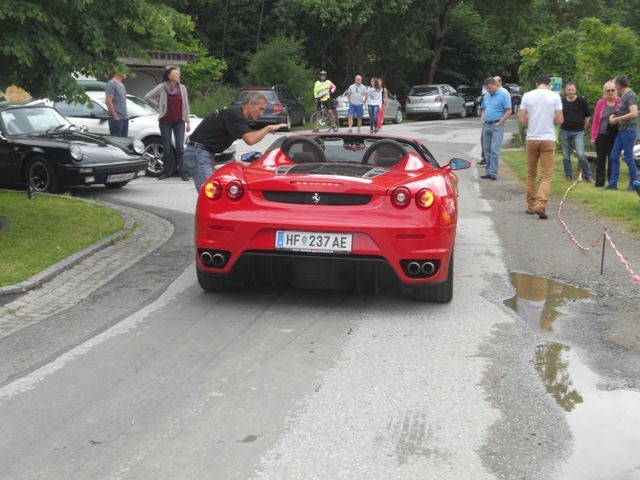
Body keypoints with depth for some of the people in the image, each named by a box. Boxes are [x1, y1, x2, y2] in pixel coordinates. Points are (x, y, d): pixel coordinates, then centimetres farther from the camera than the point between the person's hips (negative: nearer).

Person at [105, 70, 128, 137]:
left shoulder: (122, 85, 18)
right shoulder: (111, 84, -10)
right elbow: (108, 101, -16)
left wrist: (126, 116, 15)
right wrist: (115, 116, -18)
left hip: (124, 119, 9)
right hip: (117, 119, -9)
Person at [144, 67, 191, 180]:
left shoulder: (182, 88, 3)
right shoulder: (162, 87, -3)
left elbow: (186, 106, 6)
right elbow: (147, 97, 4)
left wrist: (188, 122, 3)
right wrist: (159, 105, 0)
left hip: (179, 122, 1)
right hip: (165, 122, -1)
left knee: (180, 147, -4)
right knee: (167, 148, 4)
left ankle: (183, 172, 0)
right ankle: (167, 172, 12)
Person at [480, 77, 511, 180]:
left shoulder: (504, 94, -6)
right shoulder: (486, 95, 14)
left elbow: (508, 111, -10)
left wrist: (499, 123, -13)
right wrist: (481, 119, 7)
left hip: (497, 126, -7)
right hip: (486, 125, 7)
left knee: (494, 150, -9)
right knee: (487, 149, 8)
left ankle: (493, 172, -7)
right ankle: (487, 171, 14)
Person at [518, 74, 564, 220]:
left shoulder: (527, 96, 0)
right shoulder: (555, 96, -3)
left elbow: (521, 120, -1)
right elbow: (560, 120, -3)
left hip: (532, 139, 2)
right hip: (548, 139, -2)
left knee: (531, 173, 15)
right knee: (546, 175, -2)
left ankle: (531, 205, 19)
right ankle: (541, 205, -18)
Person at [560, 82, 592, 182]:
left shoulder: (581, 101, -2)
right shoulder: (562, 101, 5)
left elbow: (588, 116, 5)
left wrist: (583, 127, 5)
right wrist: (561, 125, 9)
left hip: (578, 132, -3)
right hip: (565, 131, 3)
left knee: (580, 154, -14)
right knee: (566, 156, 8)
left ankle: (587, 176, -2)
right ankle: (568, 175, 20)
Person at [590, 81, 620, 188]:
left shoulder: (620, 102, 0)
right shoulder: (600, 103, 1)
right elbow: (595, 120, 3)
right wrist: (593, 136, 0)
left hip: (615, 135, 0)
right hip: (602, 135, 0)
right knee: (601, 159, 4)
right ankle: (599, 182, 10)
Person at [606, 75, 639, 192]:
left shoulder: (631, 95, -14)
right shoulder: (623, 96, 13)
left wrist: (617, 119, -18)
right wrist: (614, 115, 6)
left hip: (628, 131, -9)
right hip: (621, 131, 9)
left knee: (628, 158, -3)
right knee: (614, 156, 8)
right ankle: (613, 183, 13)